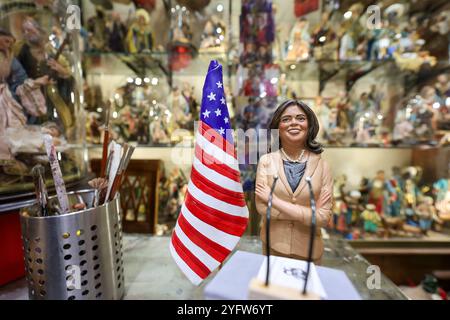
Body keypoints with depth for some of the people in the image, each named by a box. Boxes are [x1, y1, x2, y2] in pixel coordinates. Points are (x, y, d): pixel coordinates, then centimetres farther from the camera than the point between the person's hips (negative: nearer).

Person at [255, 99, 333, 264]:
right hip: (273, 244, 0)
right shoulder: (266, 161, -12)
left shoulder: (322, 165, -9)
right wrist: (307, 213, -17)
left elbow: (323, 217, -14)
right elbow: (262, 207, -16)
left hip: (308, 249, 1)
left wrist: (275, 201, -20)